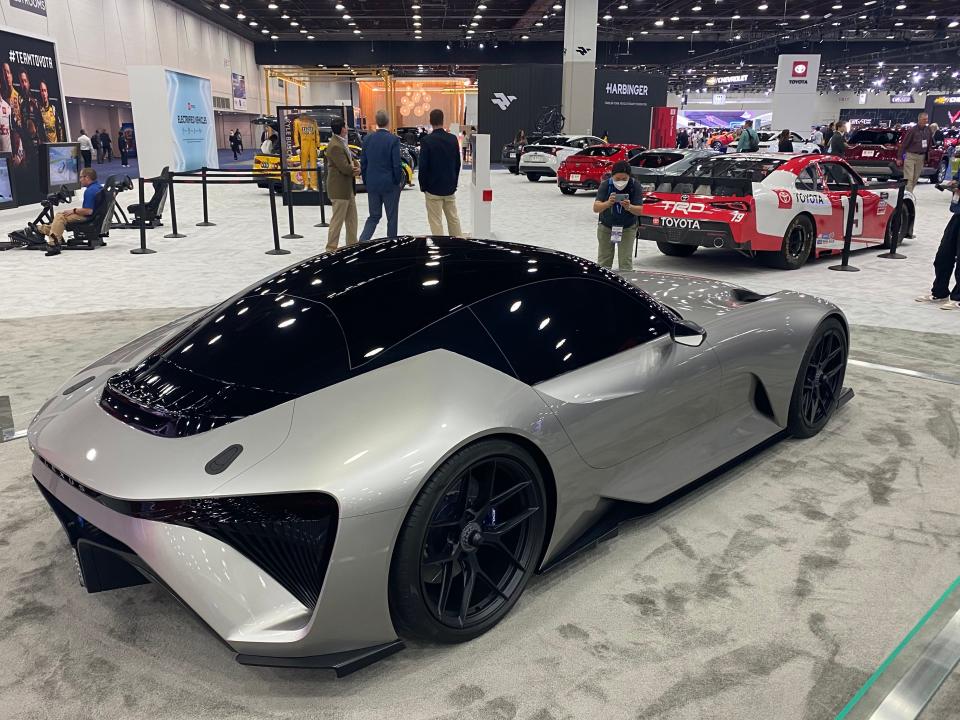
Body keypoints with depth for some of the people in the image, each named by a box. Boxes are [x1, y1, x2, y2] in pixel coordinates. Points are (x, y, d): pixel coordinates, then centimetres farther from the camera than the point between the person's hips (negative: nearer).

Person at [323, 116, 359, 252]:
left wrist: (356, 166, -10)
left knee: (352, 219, 16)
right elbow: (345, 168, -24)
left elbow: (350, 160, 13)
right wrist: (355, 169, -4)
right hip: (339, 189, -10)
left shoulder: (342, 143, 12)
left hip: (348, 188, 10)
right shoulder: (335, 146, -20)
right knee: (337, 220, -3)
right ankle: (331, 249, 5)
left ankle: (352, 245, 26)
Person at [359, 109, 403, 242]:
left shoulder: (367, 139, 1)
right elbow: (396, 164, -14)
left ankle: (362, 241, -3)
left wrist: (366, 181, 14)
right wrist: (399, 181, 0)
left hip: (372, 185, 4)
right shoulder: (393, 139, -12)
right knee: (392, 218, 7)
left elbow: (363, 163, 5)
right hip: (390, 184, -4)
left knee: (374, 216, 13)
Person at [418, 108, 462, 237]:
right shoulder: (453, 139, 1)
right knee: (453, 218, 15)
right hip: (450, 188, 5)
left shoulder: (427, 141, -14)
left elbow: (423, 167, -13)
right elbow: (457, 164, 9)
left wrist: (423, 186, -1)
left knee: (436, 221, 1)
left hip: (433, 188, -5)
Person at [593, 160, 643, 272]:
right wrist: (608, 203, -49)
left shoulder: (635, 186, -18)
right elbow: (596, 208, -27)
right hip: (606, 227, 1)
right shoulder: (605, 185, -18)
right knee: (603, 263, 5)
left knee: (625, 262, -8)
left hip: (627, 229, -1)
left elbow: (640, 210, -22)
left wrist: (629, 207, -44)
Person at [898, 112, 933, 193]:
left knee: (916, 178, 9)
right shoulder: (912, 130, -10)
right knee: (909, 178, -10)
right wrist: (899, 157, -8)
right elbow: (904, 144, -7)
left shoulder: (928, 130, 6)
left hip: (921, 157, 6)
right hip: (910, 156, -6)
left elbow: (929, 144, 15)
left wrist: (927, 157, 14)